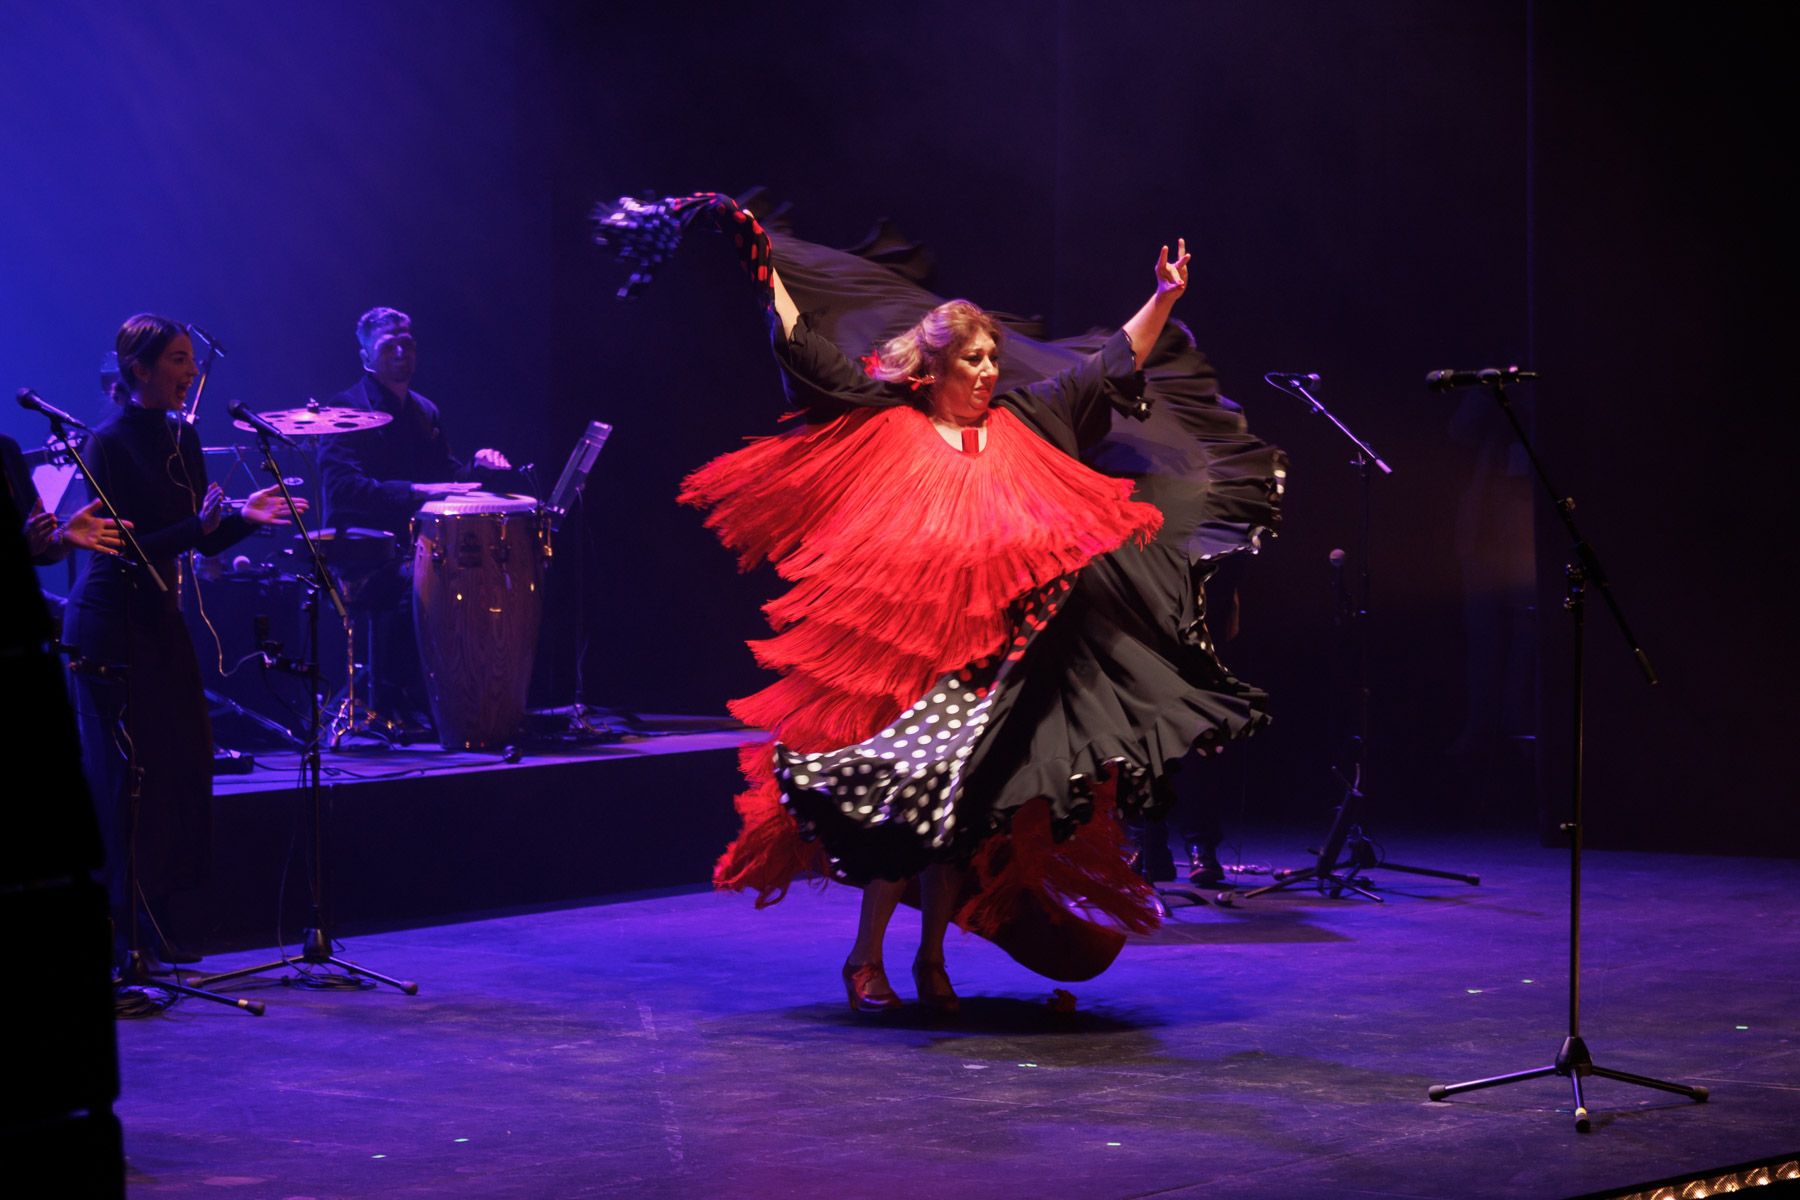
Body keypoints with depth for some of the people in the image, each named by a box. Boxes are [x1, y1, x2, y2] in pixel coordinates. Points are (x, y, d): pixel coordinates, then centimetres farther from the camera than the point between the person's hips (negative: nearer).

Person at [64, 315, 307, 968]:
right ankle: (118, 934, -1)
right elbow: (120, 547, -19)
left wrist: (244, 515, -6)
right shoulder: (109, 443, -13)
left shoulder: (183, 438, 10)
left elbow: (205, 540, 12)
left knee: (182, 767, 5)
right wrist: (197, 527, -29)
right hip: (112, 626, -8)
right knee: (127, 774, -7)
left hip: (160, 620, 8)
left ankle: (156, 923, 12)